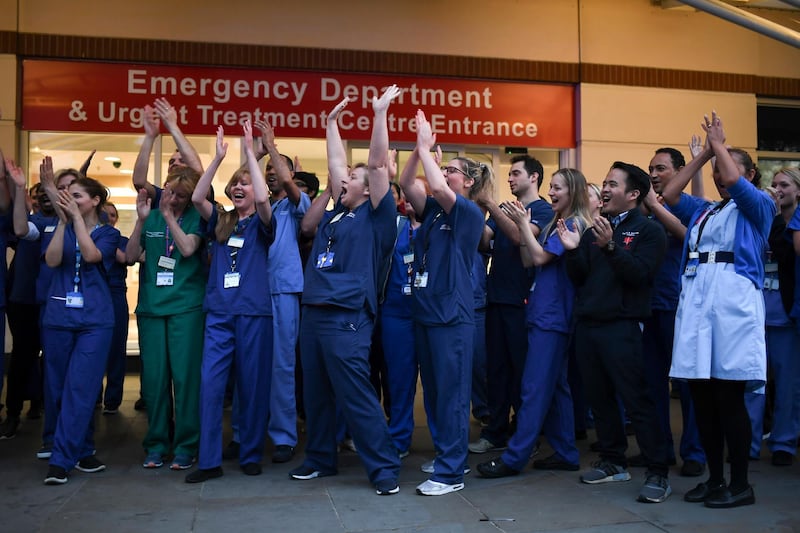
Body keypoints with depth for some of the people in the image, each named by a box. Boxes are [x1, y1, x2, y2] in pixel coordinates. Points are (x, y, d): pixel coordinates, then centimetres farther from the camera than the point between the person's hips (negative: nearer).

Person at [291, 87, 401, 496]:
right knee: (316, 394, 15)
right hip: (312, 314, 8)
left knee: (356, 397, -7)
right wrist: (332, 122, 26)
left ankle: (384, 468, 2)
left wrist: (380, 113, -7)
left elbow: (377, 164, -9)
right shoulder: (336, 214, 16)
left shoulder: (374, 217, -2)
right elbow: (335, 163, 23)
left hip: (346, 319, -8)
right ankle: (320, 458, 28)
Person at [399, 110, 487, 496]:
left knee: (451, 393, -4)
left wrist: (425, 147, -14)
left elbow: (439, 187, -22)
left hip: (452, 315, -8)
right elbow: (406, 183, 4)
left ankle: (451, 472, 2)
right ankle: (446, 456, 27)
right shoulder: (433, 211, 13)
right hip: (425, 310, 8)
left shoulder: (470, 213, -7)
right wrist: (419, 148, -6)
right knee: (432, 391, 14)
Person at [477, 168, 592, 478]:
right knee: (555, 385, 13)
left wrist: (523, 223, -12)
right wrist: (522, 226, 3)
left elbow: (540, 257, -17)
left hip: (552, 316, -10)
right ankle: (565, 454, 21)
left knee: (535, 387, -7)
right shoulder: (554, 224, 17)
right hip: (544, 313, 10)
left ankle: (514, 458, -3)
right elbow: (527, 261, 11)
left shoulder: (573, 224, -9)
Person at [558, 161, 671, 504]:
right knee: (599, 398, 12)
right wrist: (573, 250, -8)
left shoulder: (648, 231, -2)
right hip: (586, 324, 7)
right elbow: (578, 277, 10)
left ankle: (658, 473, 0)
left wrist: (610, 246, -27)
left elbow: (640, 274, -17)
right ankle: (613, 462, 24)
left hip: (620, 327, -6)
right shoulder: (594, 229, 15)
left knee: (636, 401, -7)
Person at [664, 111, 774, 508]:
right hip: (695, 300, 6)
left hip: (733, 301, -5)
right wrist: (704, 153, 14)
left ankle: (741, 485, 5)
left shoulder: (759, 206, 7)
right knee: (702, 398, 5)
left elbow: (735, 183, -11)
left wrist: (719, 144, 2)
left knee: (729, 398, -5)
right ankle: (715, 478, 15)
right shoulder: (702, 211, 21)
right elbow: (669, 194, 11)